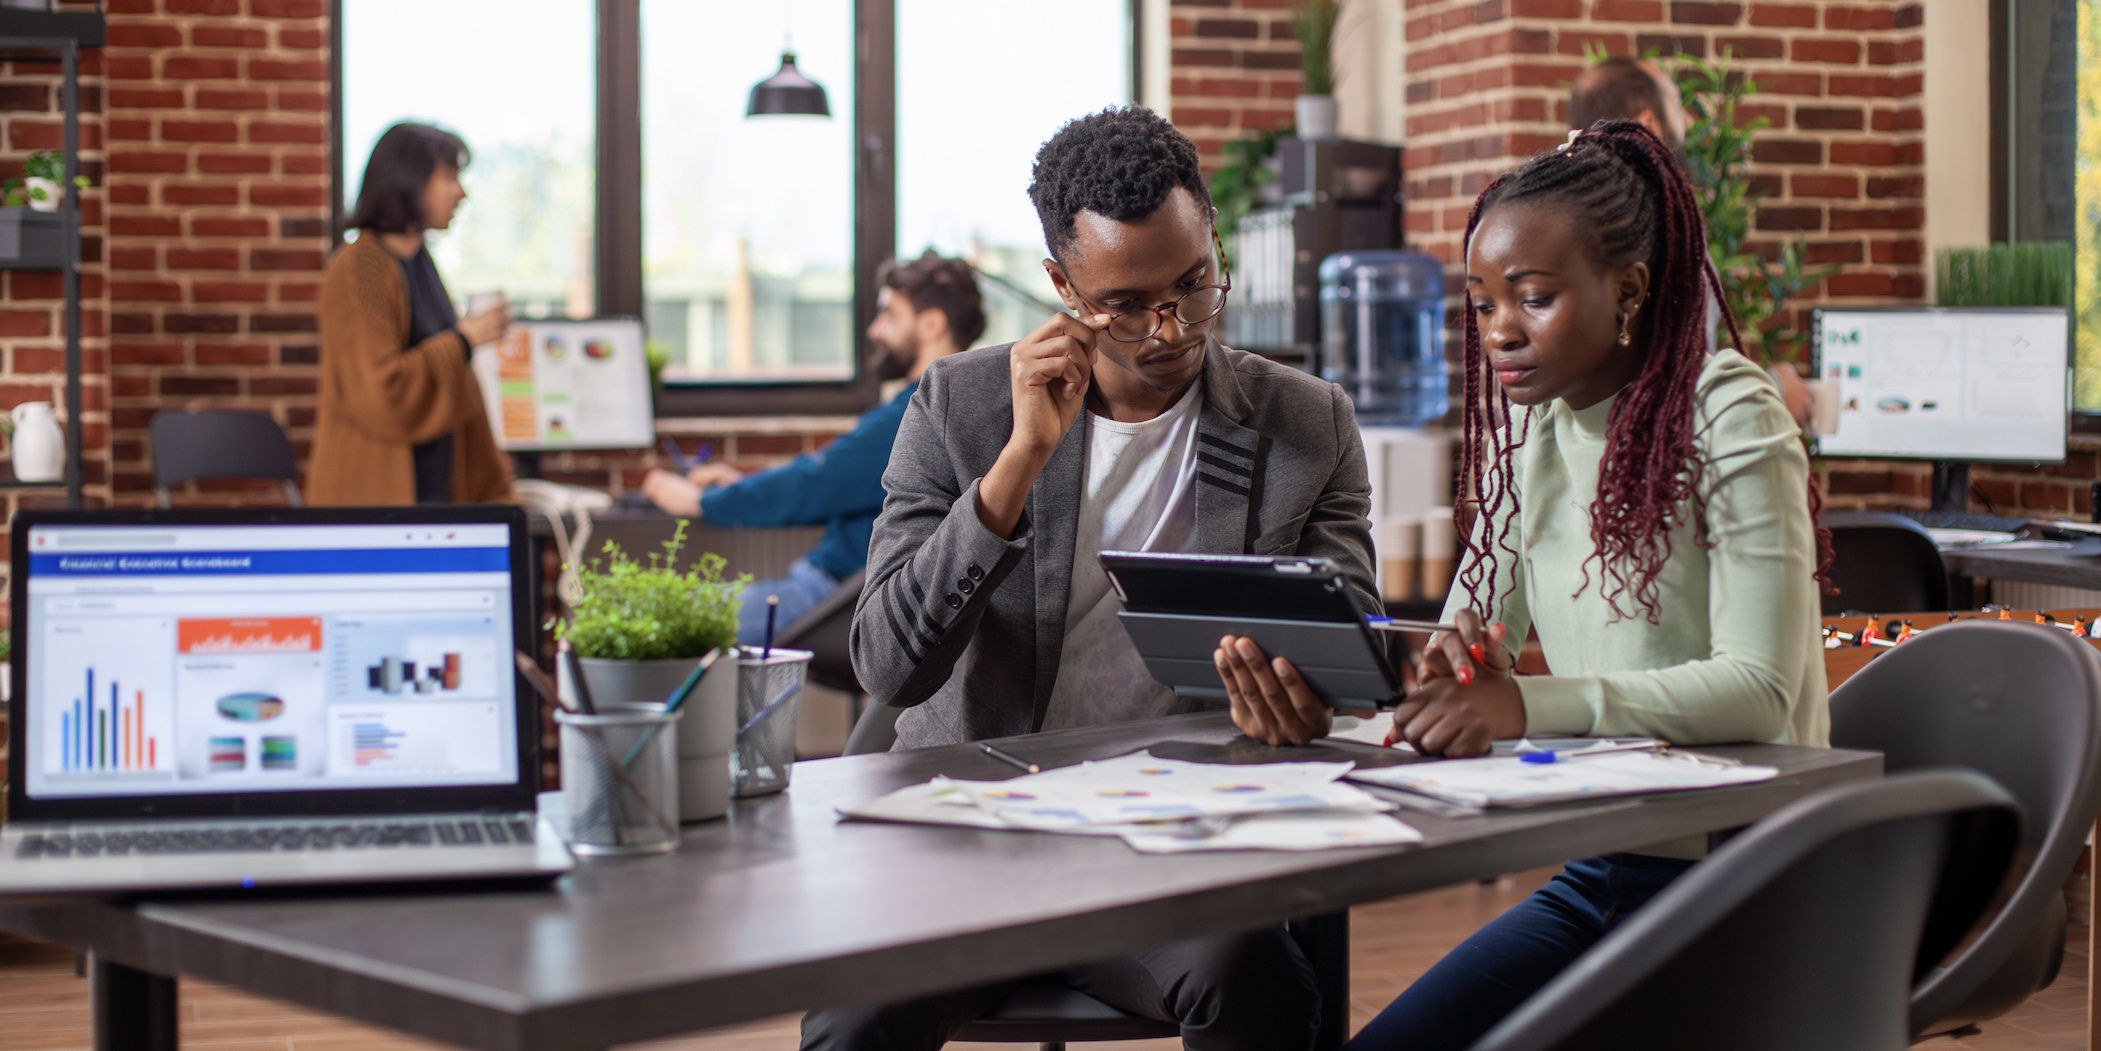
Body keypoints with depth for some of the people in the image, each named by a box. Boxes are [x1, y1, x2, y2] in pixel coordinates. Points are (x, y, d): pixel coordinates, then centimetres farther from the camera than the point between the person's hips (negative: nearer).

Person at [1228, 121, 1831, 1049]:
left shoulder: (1726, 416, -12)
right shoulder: (1528, 432, 10)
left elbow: (1760, 687, -21)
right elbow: (1464, 655, 10)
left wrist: (1530, 705, -32)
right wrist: (1448, 670, -16)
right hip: (1594, 873, 7)